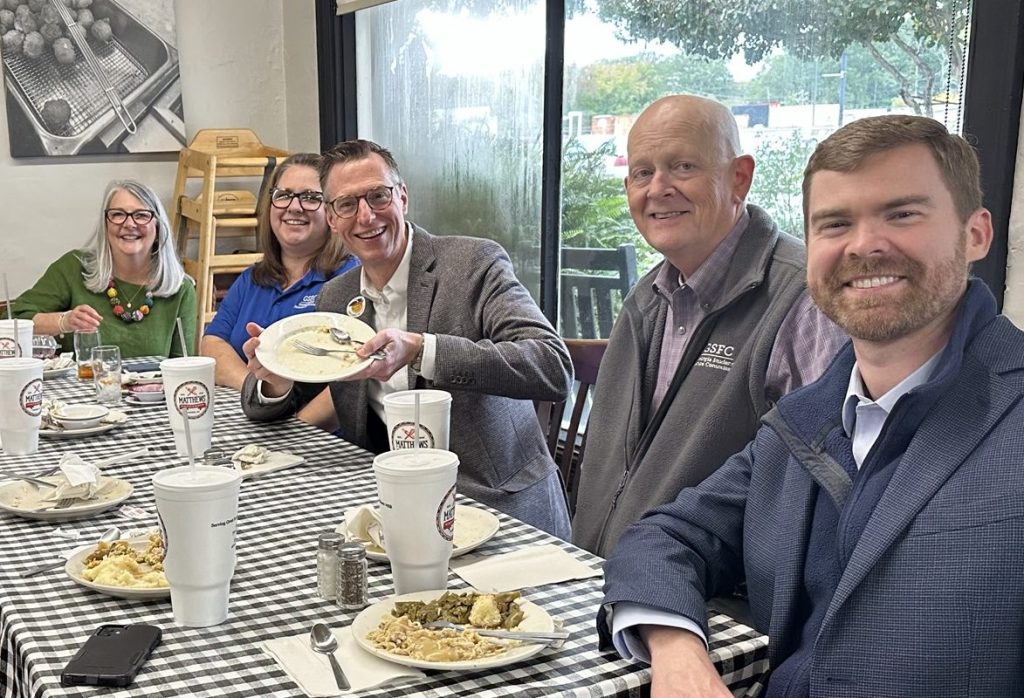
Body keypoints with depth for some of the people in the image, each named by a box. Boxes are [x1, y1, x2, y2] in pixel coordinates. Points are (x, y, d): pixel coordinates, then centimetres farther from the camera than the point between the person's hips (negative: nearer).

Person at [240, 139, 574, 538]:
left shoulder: (476, 263, -9)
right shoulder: (335, 297, 9)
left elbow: (554, 369, -22)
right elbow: (269, 403, 16)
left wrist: (421, 350, -31)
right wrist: (276, 383, -10)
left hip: (503, 512, -6)